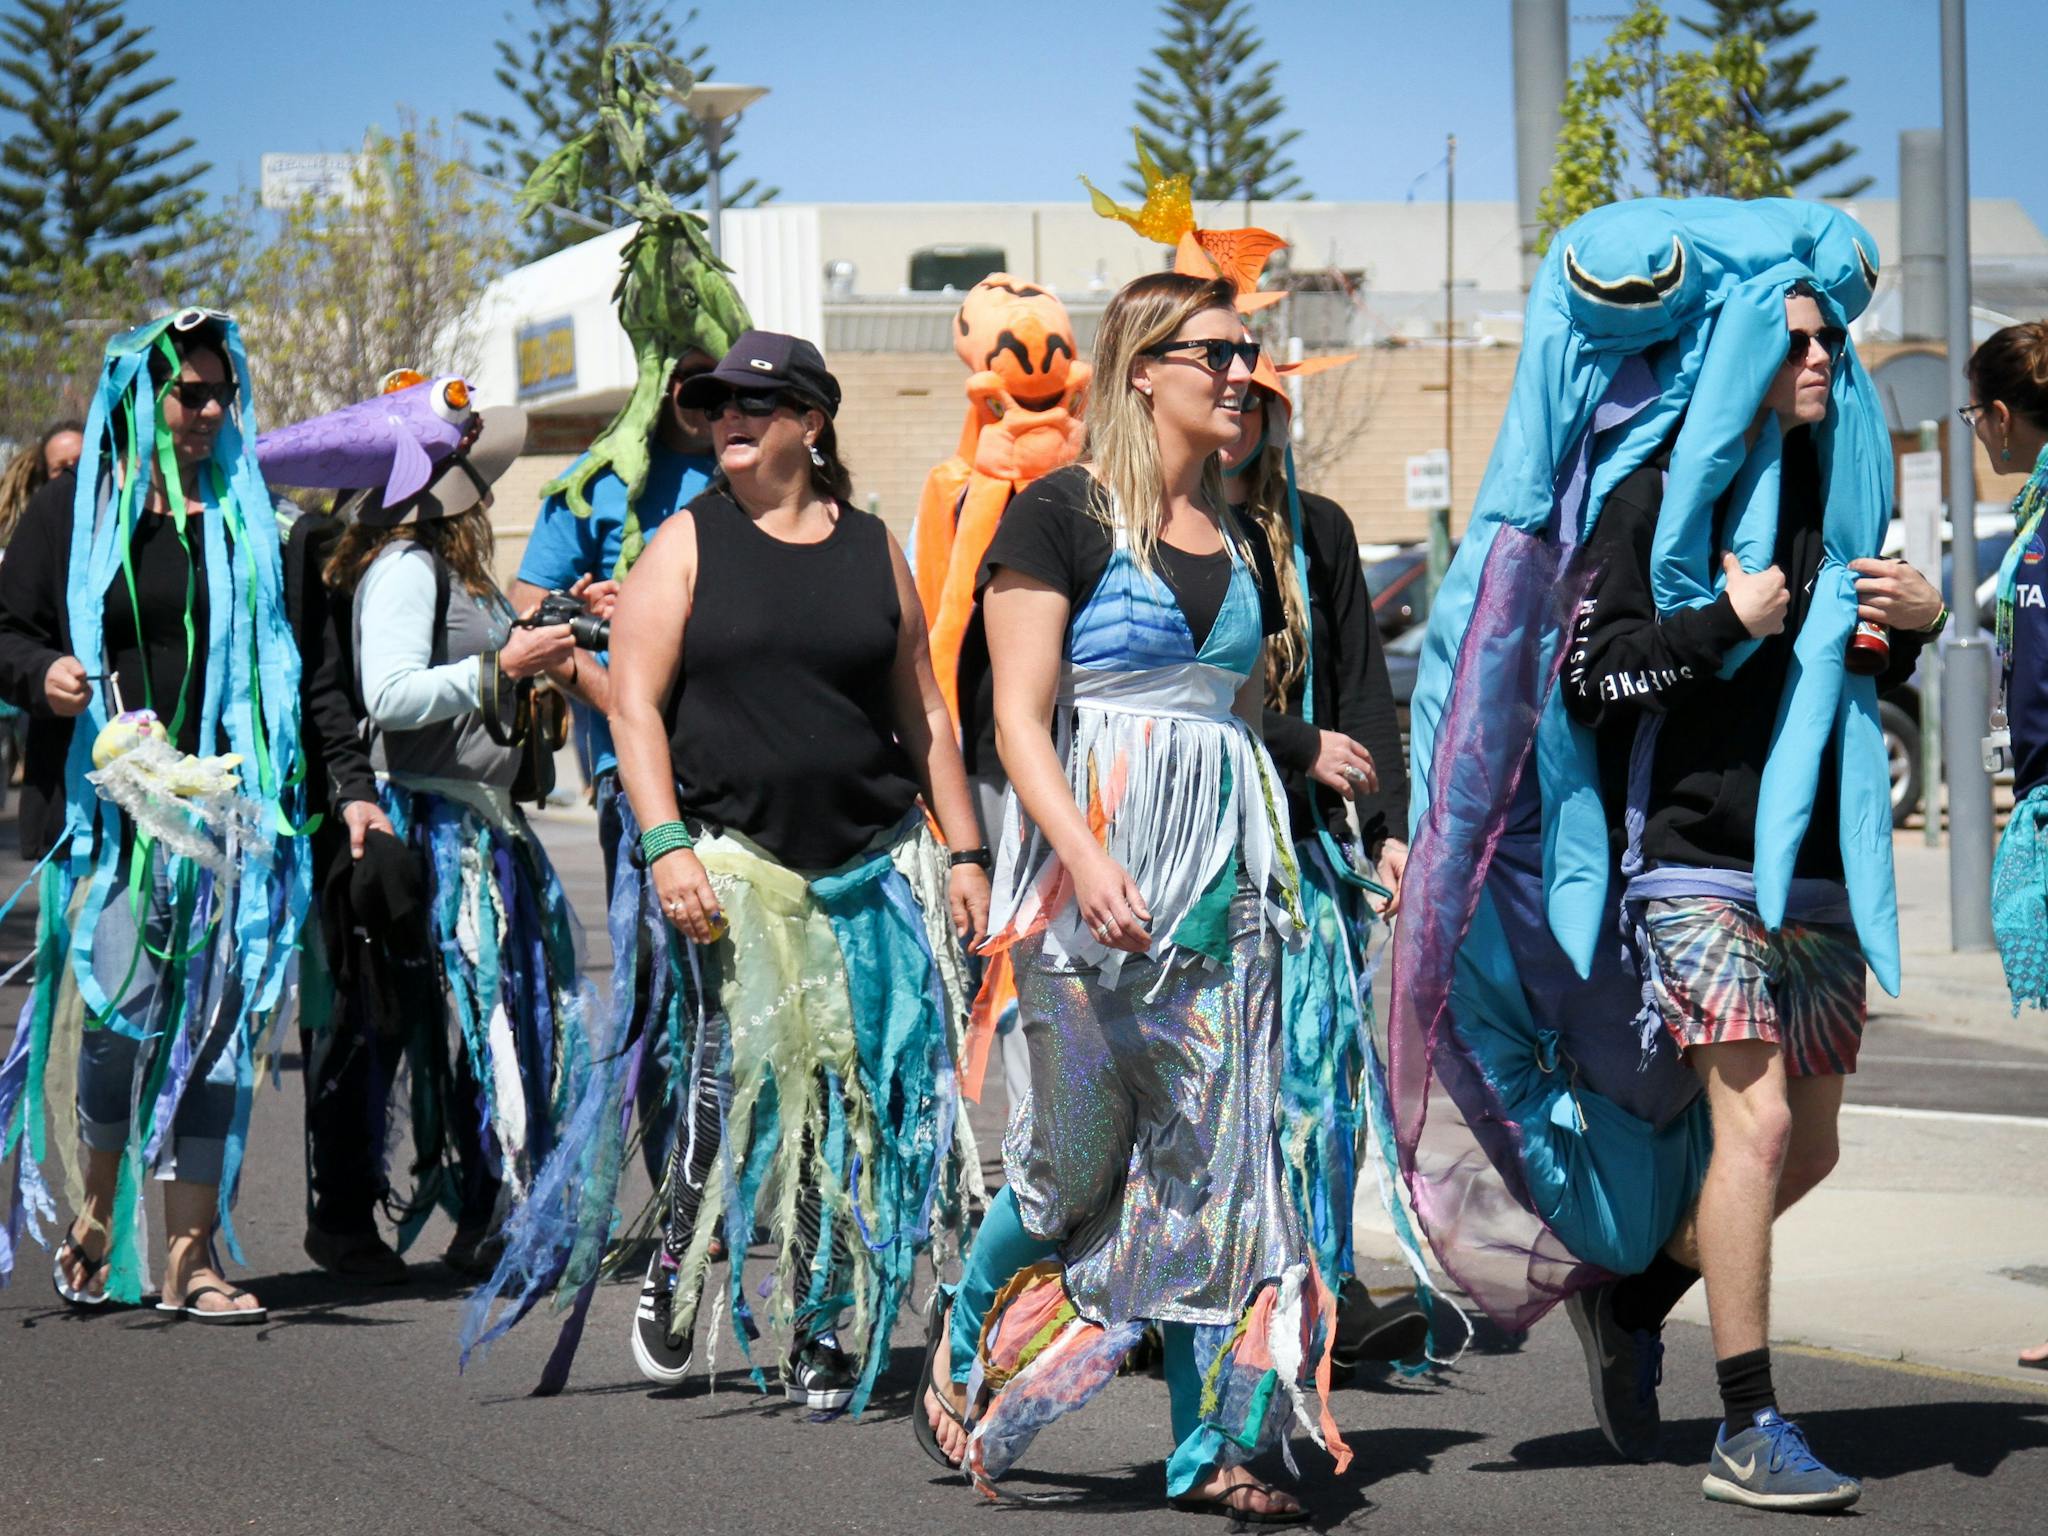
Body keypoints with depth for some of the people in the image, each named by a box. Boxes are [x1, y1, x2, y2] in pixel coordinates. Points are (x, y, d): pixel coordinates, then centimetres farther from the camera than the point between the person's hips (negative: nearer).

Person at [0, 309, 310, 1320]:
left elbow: (295, 659, 19)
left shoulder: (245, 517, 15)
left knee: (213, 1016, -2)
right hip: (109, 808, -3)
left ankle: (190, 1255, 1)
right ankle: (99, 1210, 15)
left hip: (223, 809, 3)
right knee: (122, 1001, -10)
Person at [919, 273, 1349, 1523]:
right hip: (1093, 869, -5)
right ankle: (959, 1352, 25)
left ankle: (1212, 1447, 3)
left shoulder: (1244, 539, 14)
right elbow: (1019, 716, -11)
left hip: (1225, 869, 5)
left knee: (1217, 1153, 0)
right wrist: (1084, 855, -23)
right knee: (1078, 1156, 0)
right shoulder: (1062, 515, -5)